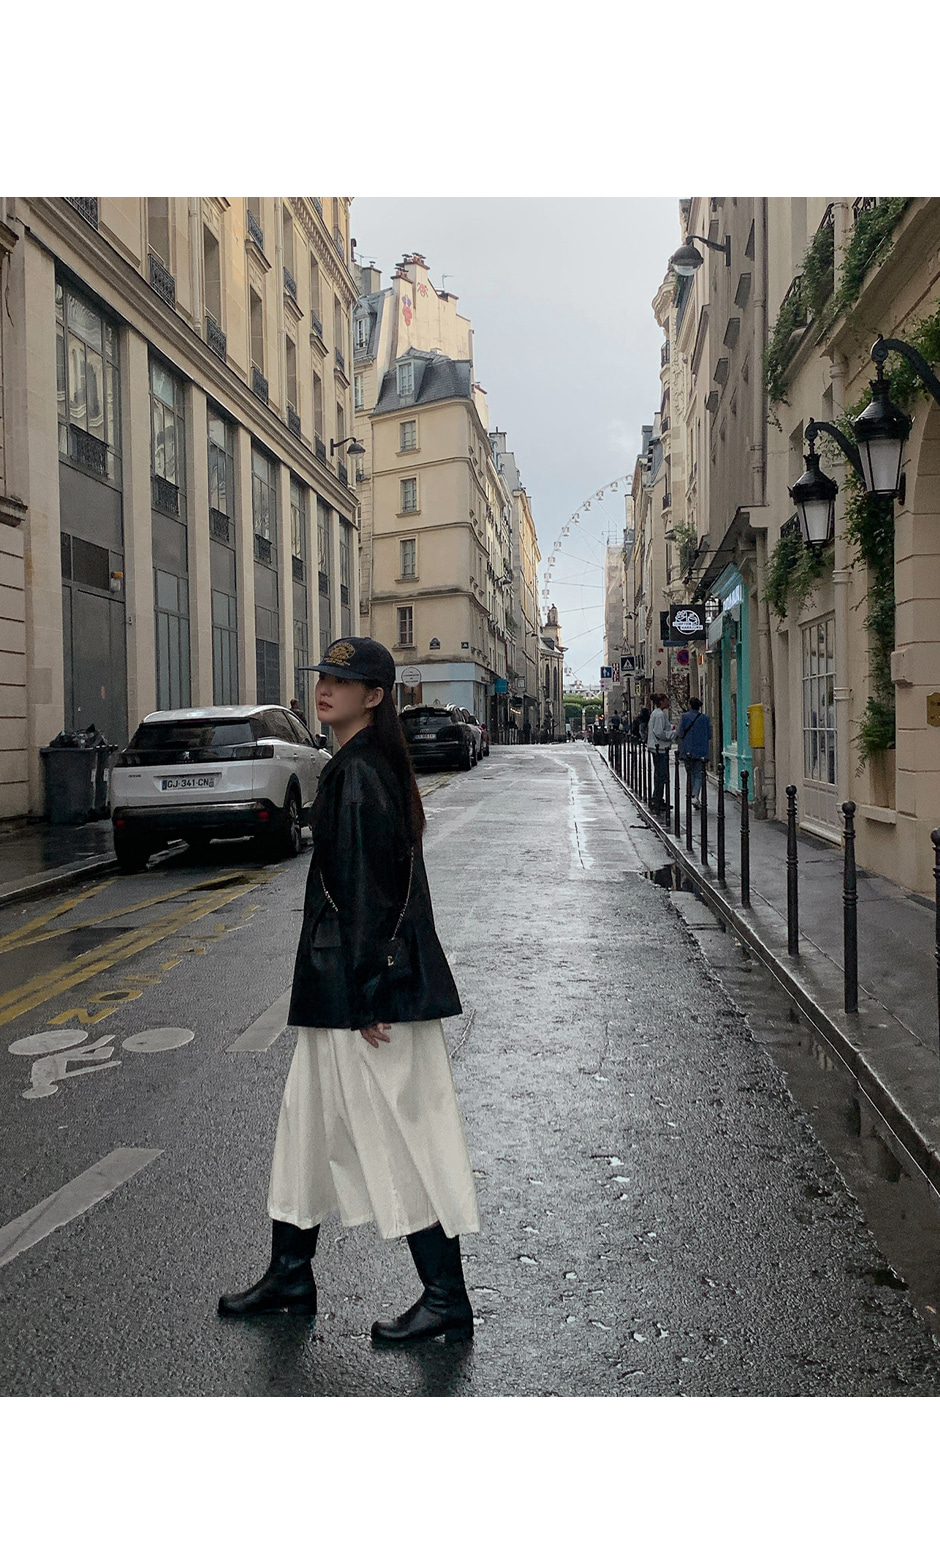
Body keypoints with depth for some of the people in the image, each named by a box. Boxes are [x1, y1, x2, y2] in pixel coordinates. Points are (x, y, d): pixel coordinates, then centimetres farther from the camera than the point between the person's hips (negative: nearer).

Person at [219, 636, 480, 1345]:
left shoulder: (356, 773, -17)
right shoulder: (371, 766, 13)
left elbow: (366, 887, -21)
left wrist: (366, 994, -21)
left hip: (364, 978, -11)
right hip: (345, 979, 11)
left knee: (397, 1130, -1)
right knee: (312, 1119, 19)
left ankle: (446, 1298, 13)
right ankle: (291, 1276, 34)